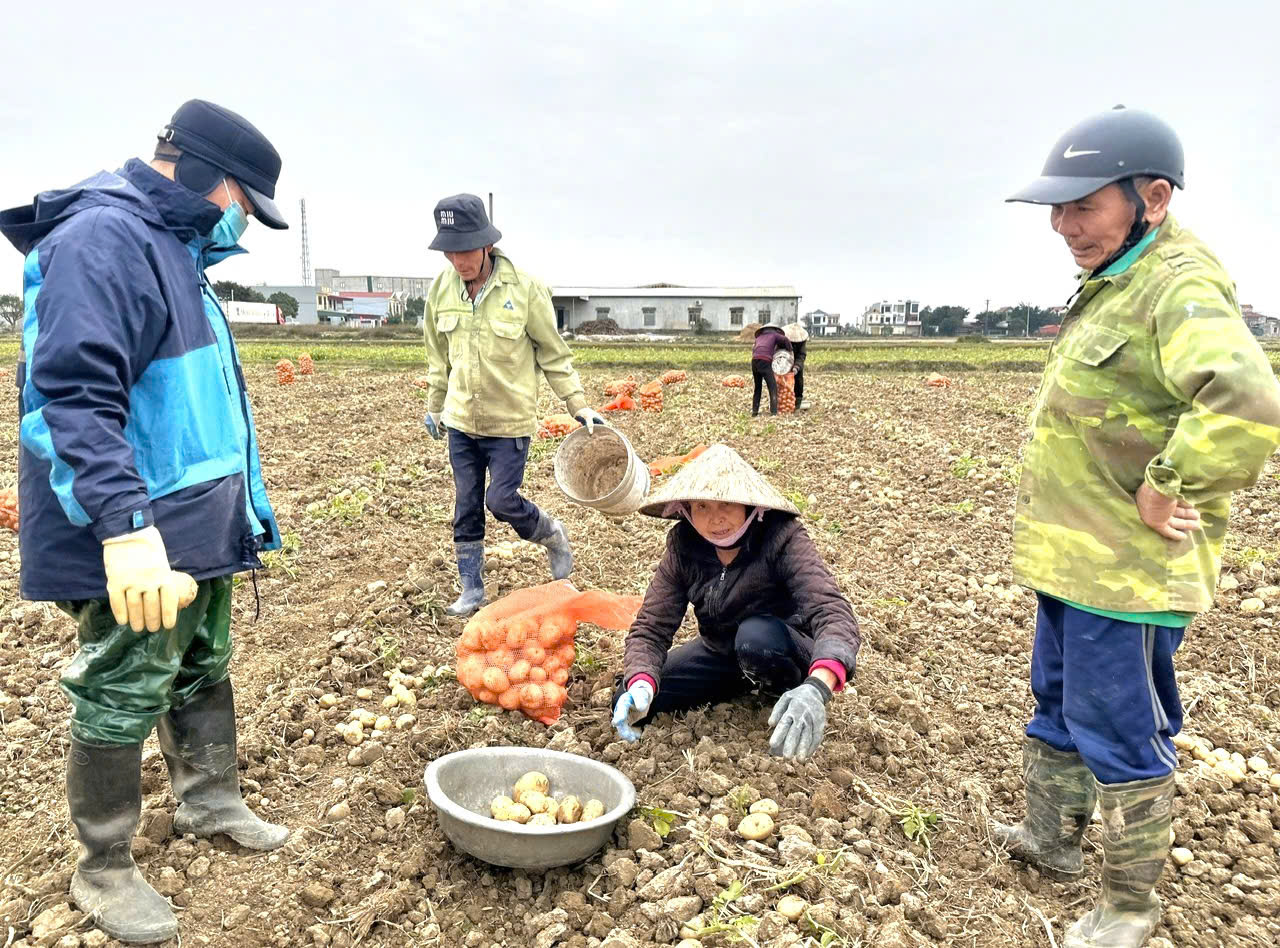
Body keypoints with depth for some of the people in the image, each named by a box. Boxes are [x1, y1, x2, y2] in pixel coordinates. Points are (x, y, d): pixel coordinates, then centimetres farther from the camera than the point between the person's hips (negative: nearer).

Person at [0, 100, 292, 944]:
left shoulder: (172, 248, 16)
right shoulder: (103, 238, -16)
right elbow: (78, 397, -27)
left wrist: (243, 510, 24)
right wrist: (125, 525, -34)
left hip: (200, 526, 10)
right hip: (137, 538, -10)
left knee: (204, 671, 21)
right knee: (124, 697, 4)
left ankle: (211, 803, 39)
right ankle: (105, 872, 22)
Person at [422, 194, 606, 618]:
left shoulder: (524, 288, -15)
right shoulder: (442, 289, -2)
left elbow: (554, 355, -6)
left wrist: (580, 408, -7)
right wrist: (435, 407, 20)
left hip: (509, 422, -4)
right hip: (461, 421, 4)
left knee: (501, 500, -5)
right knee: (466, 508, 10)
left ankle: (553, 535, 26)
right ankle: (471, 591, 25)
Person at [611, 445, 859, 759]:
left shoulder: (782, 539, -28)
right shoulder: (683, 547, -15)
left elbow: (834, 613, -40)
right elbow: (650, 627, -16)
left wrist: (817, 687, -60)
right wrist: (640, 684, -38)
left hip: (788, 650, -5)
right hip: (721, 652, 5)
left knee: (757, 633, -38)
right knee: (631, 704, -7)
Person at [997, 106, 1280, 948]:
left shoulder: (1181, 289, -21)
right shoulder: (1112, 286, 11)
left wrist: (1167, 490, -27)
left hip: (1125, 572, -10)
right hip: (1072, 557, 10)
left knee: (1120, 738, 5)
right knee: (1058, 705, 24)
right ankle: (1051, 838, 44)